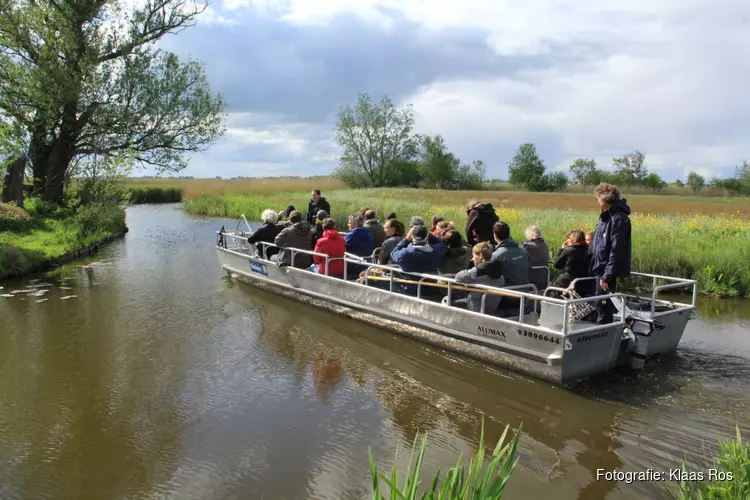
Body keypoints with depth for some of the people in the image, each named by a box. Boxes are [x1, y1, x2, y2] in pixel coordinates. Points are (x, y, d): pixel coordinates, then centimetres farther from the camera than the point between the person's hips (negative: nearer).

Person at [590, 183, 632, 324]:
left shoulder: (618, 218, -17)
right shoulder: (607, 216, 12)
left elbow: (617, 250, -22)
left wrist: (607, 275, -23)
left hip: (607, 271, -10)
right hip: (601, 268, 10)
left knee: (603, 305, -3)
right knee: (600, 305, 16)